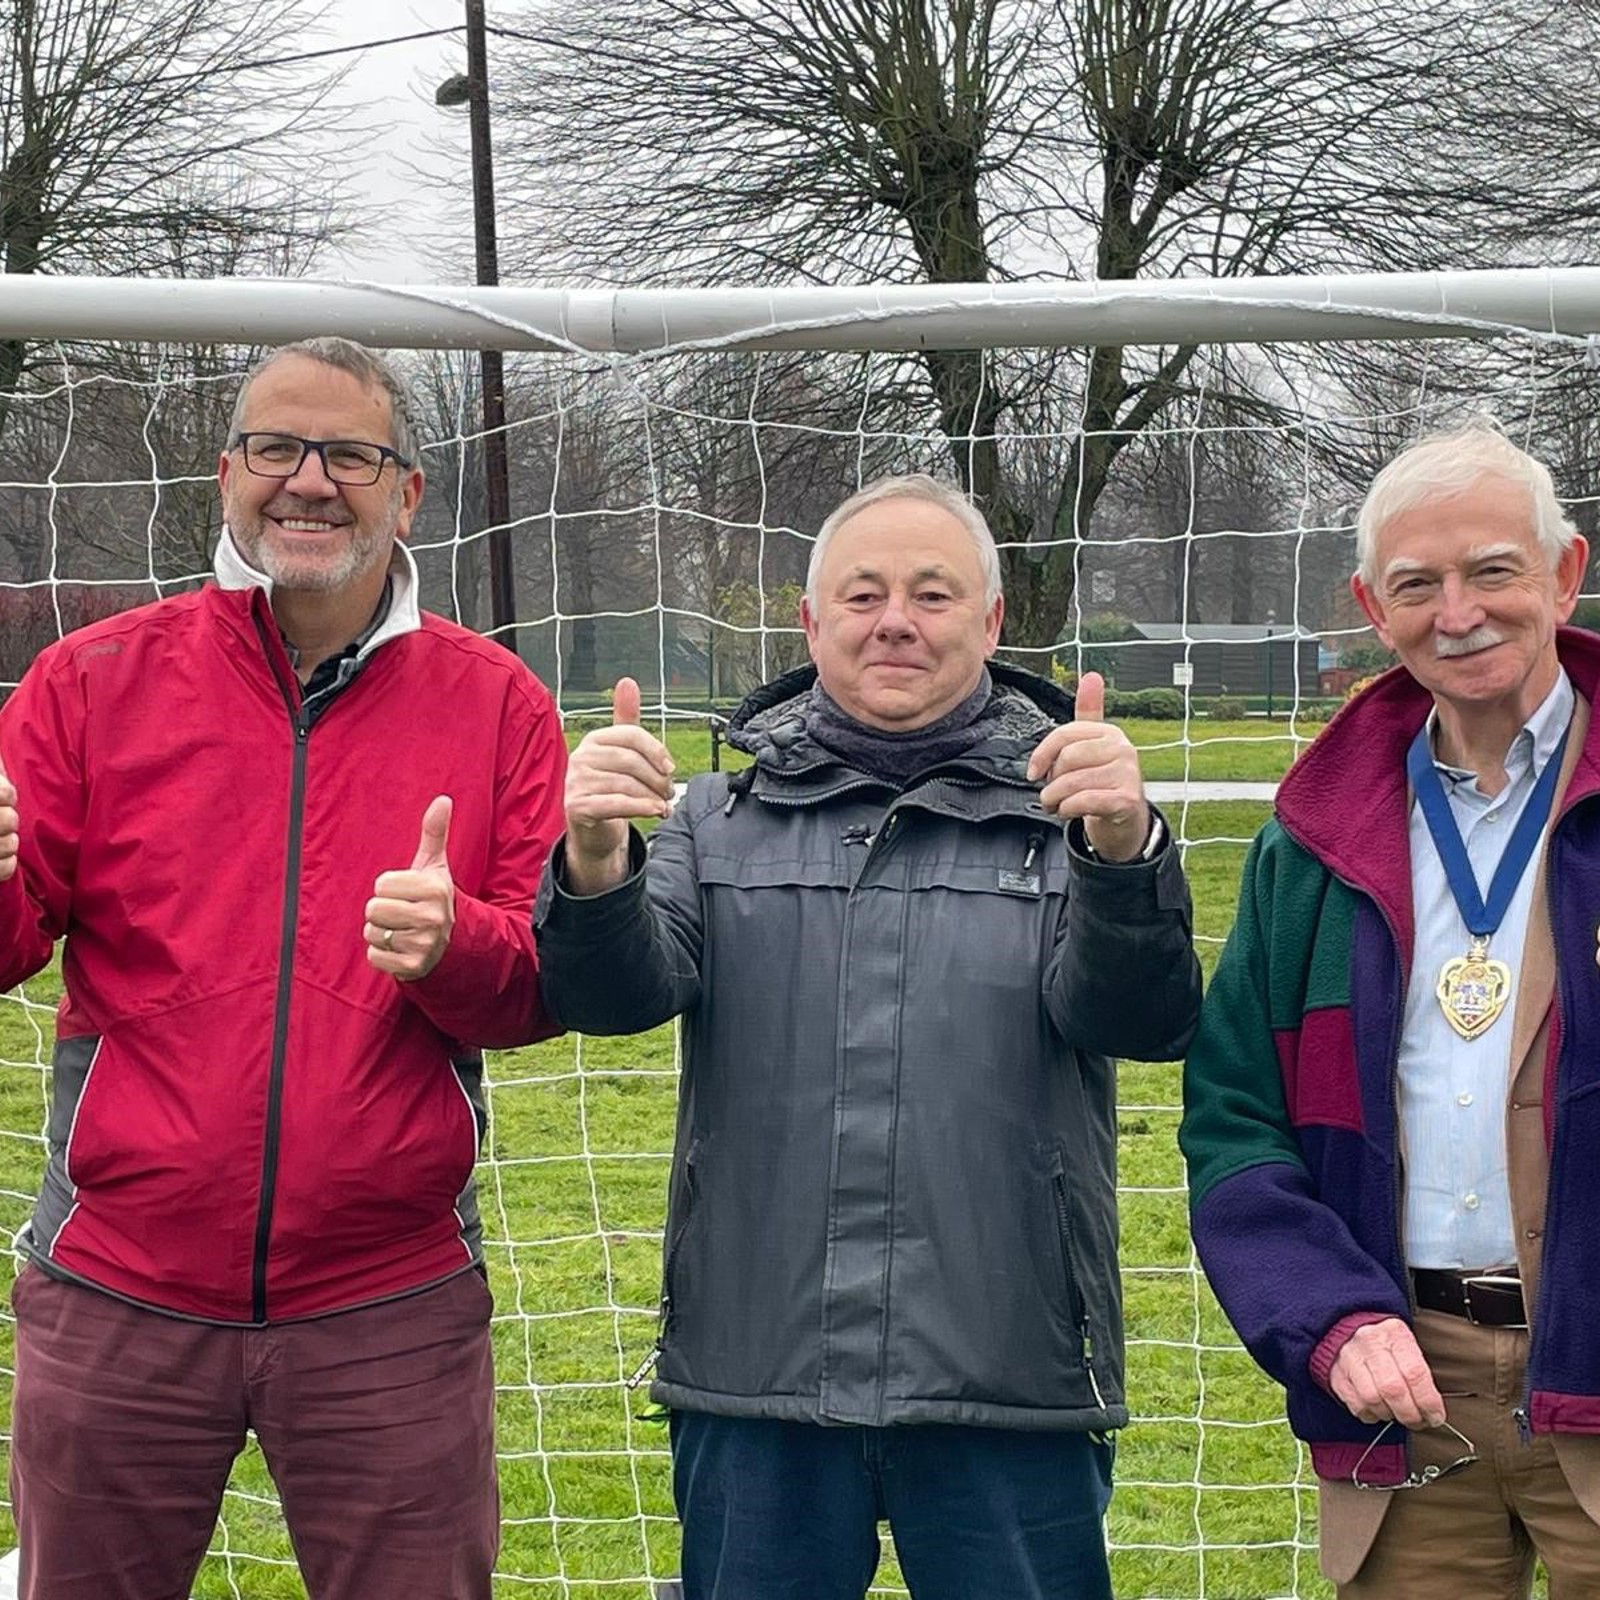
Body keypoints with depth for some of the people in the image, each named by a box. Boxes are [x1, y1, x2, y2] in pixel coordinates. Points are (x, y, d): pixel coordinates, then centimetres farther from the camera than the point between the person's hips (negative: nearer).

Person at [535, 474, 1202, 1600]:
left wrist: (1123, 855, -30)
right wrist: (595, 864, -25)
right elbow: (616, 994, -3)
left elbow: (1146, 1019, -9)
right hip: (754, 1386, 2)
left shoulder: (1065, 812, 5)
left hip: (1008, 1388, -1)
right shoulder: (725, 822, 11)